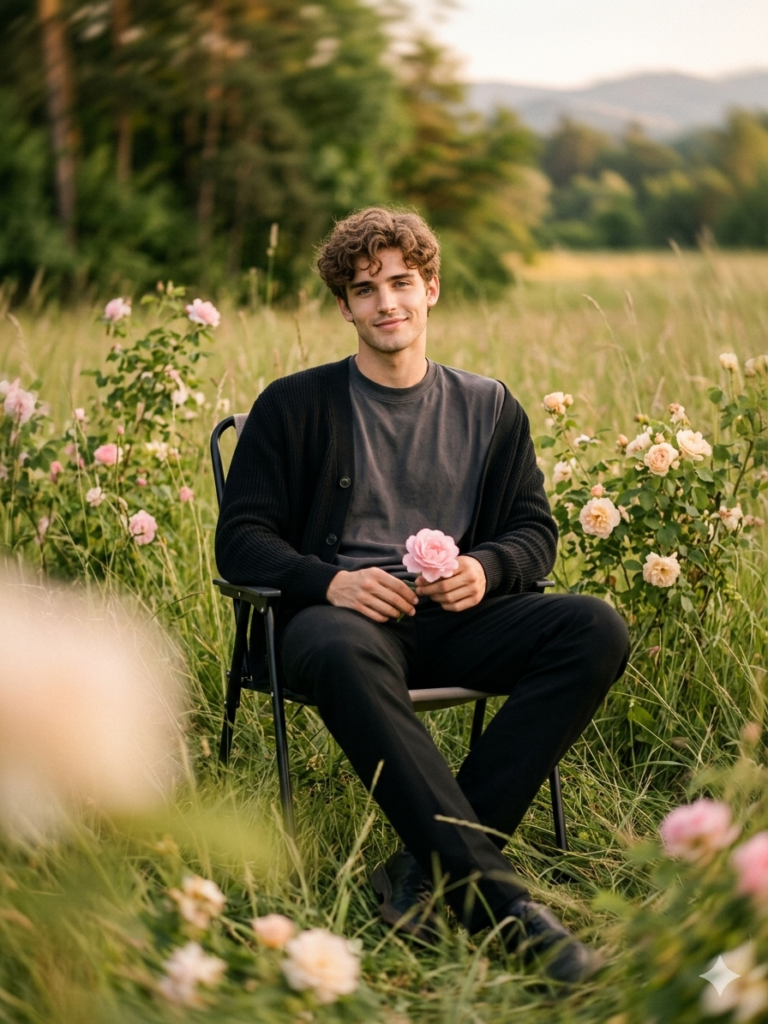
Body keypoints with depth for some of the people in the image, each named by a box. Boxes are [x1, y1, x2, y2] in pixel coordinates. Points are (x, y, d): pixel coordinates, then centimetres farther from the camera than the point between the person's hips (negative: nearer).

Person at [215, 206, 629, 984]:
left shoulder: (488, 409, 17)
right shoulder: (294, 407, 8)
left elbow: (535, 530, 16)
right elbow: (241, 538, 2)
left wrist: (486, 568, -9)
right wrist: (330, 581, -17)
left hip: (454, 620, 4)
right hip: (347, 613, -3)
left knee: (596, 629, -25)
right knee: (340, 652, -41)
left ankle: (428, 866, -28)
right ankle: (496, 896, -41)